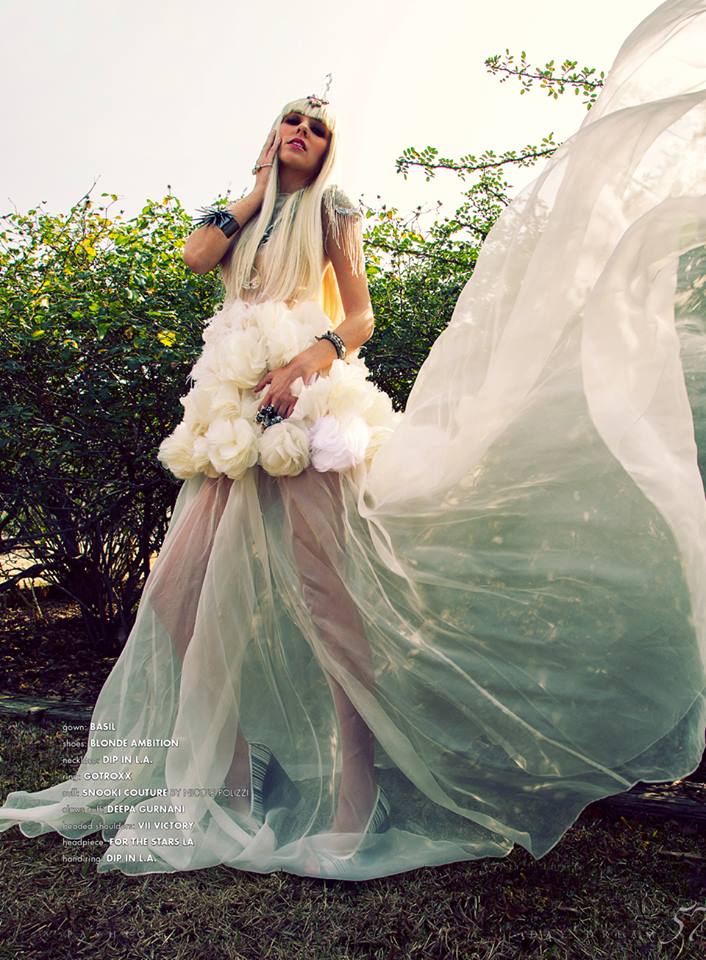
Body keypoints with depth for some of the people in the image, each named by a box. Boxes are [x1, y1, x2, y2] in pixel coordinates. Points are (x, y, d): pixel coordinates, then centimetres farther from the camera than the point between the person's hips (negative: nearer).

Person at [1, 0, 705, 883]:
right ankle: (223, 780, 11)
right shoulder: (245, 218, 27)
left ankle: (353, 803, -7)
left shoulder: (330, 212, 13)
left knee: (324, 592, -14)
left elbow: (360, 318, 2)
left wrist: (315, 354, -18)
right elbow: (195, 256, 5)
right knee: (189, 588, -1)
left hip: (310, 404, -5)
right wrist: (258, 191, 14)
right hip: (235, 411, 6)